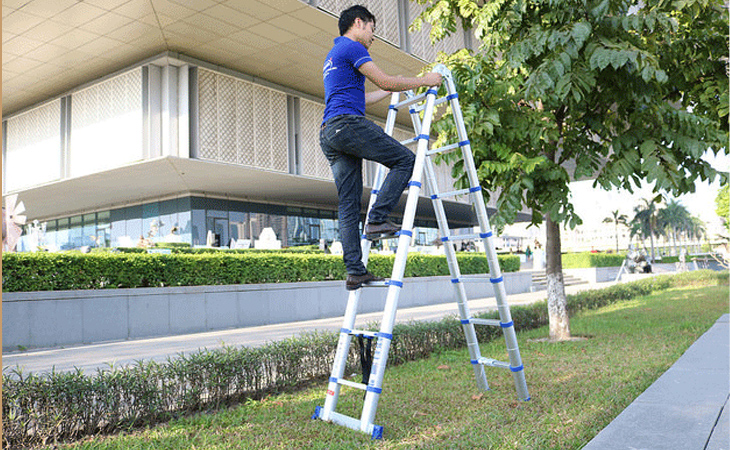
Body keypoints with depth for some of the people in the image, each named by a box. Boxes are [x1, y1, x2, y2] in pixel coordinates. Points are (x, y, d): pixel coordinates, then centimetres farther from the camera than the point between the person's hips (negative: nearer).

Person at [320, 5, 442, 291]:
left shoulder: (332, 57, 33)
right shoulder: (351, 48, 3)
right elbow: (385, 82, -5)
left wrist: (392, 91, 45)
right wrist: (423, 81, 7)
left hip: (328, 134, 10)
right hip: (347, 123, -9)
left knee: (348, 205, 2)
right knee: (405, 160, -3)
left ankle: (354, 272, -1)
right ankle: (377, 219, -11)